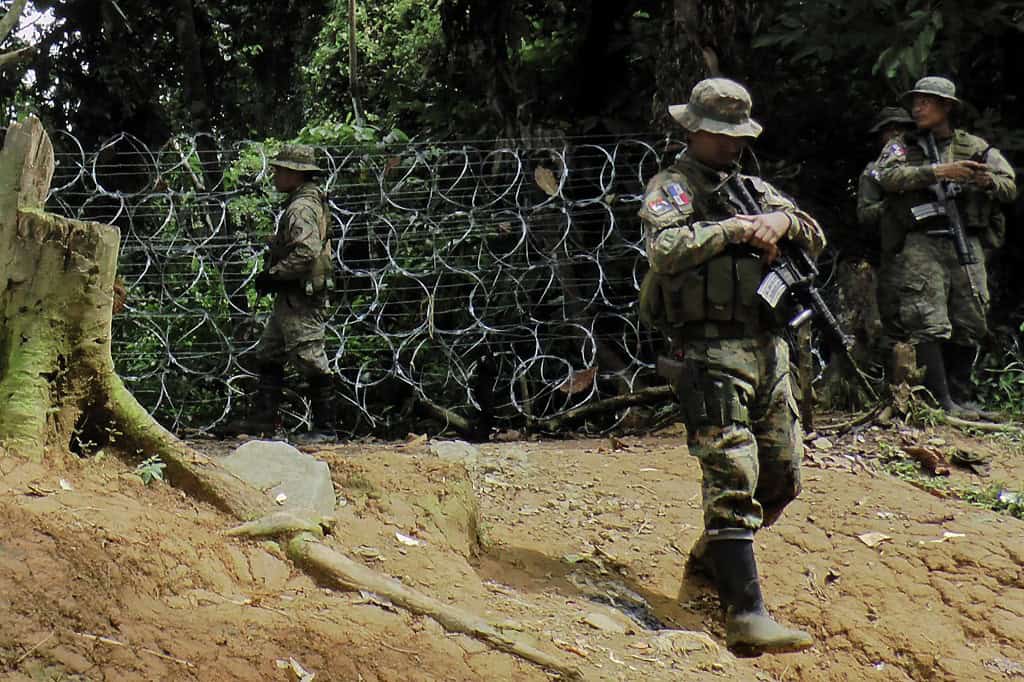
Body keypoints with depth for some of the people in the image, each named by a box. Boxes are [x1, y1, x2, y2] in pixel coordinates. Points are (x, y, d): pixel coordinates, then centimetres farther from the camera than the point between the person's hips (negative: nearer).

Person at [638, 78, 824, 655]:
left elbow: (816, 241, 13)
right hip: (711, 352, -8)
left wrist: (783, 220, -7)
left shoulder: (756, 189, 20)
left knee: (782, 478, 13)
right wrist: (733, 228, -17)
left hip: (769, 349, 8)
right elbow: (665, 249, -21)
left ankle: (714, 553, 38)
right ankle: (747, 616, -16)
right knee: (733, 479, -14)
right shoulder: (673, 188, -2)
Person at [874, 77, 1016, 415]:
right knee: (928, 324, -12)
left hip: (967, 244, 3)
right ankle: (940, 401, -12)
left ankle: (960, 397, 14)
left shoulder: (975, 147, 14)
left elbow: (1010, 187, 9)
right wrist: (938, 172, -19)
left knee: (969, 325, 4)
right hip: (921, 244, -3)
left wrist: (988, 181, -14)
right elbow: (889, 176, -10)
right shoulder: (902, 146, 10)